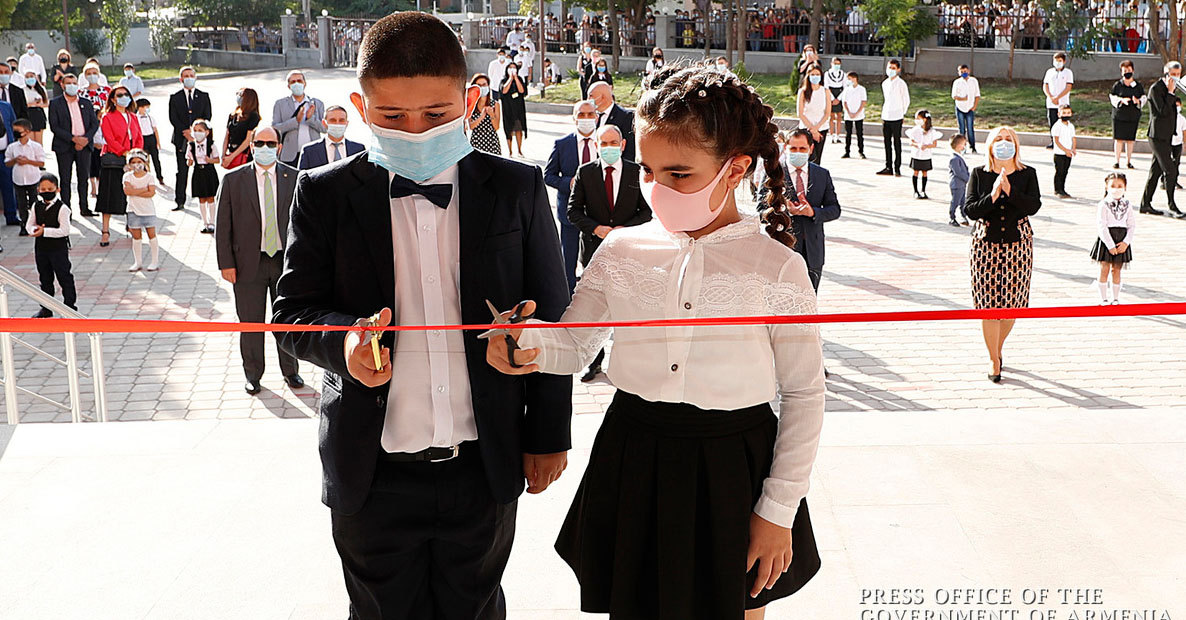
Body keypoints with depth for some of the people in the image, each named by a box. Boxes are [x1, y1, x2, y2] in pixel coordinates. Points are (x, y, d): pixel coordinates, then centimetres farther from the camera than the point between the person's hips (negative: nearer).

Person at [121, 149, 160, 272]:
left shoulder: (149, 176, -3)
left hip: (148, 210, -1)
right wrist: (144, 189, -17)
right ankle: (137, 262, 14)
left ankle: (155, 261, 10)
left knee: (152, 234, 3)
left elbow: (151, 193, -15)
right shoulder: (128, 176, -1)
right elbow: (127, 190, -17)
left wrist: (135, 192, -17)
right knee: (136, 236, 6)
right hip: (134, 210, 1)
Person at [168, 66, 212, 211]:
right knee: (182, 172, 1)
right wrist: (185, 132, -12)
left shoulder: (204, 96, 9)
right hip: (182, 140, 0)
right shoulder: (175, 97, 7)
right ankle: (180, 202, 5)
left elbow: (207, 116, 2)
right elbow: (173, 118, 0)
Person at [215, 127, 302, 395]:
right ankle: (253, 375, 24)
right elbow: (223, 226, -1)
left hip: (286, 260, 1)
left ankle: (290, 371, 29)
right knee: (251, 322, 8)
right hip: (249, 262, -1)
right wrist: (226, 263, -6)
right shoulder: (233, 179, -1)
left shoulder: (293, 178, 2)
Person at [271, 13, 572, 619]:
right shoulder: (325, 194, -3)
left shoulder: (517, 189, -2)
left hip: (485, 471, 1)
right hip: (372, 476, 0)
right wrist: (341, 340, -25)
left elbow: (549, 317, 4)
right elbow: (292, 310, -2)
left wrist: (548, 433, 5)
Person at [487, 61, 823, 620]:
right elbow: (574, 346, 6)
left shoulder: (777, 268, -9)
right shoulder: (622, 252, 0)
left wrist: (779, 511, -5)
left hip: (733, 471, -2)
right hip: (632, 465, 3)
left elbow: (804, 394, -4)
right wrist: (530, 344, -19)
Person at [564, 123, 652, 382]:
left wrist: (626, 229, -13)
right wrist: (595, 228, -14)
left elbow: (648, 210, 2)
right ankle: (594, 361, 18)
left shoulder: (637, 173, 0)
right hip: (594, 249, 1)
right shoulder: (585, 172, 1)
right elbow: (573, 210, 1)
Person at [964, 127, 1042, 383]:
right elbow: (969, 210, -6)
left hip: (1018, 243, 1)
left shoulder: (1027, 174, 3)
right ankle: (995, 364, 6)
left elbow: (1034, 206, -10)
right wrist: (992, 196, -20)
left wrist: (1010, 191, -22)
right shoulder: (979, 174, 2)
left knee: (1011, 302, 3)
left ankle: (998, 347, 31)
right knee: (989, 304, -4)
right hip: (986, 244, -1)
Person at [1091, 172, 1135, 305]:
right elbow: (1101, 227, -13)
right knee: (1104, 269, 1)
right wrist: (1110, 245, -16)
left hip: (1121, 241, 3)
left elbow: (1132, 225, 3)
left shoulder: (1127, 205, 3)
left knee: (1116, 270, 9)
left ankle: (1115, 298, 17)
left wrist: (1126, 242, -10)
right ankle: (1103, 298, 10)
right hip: (1105, 239, -3)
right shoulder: (1104, 205, -8)